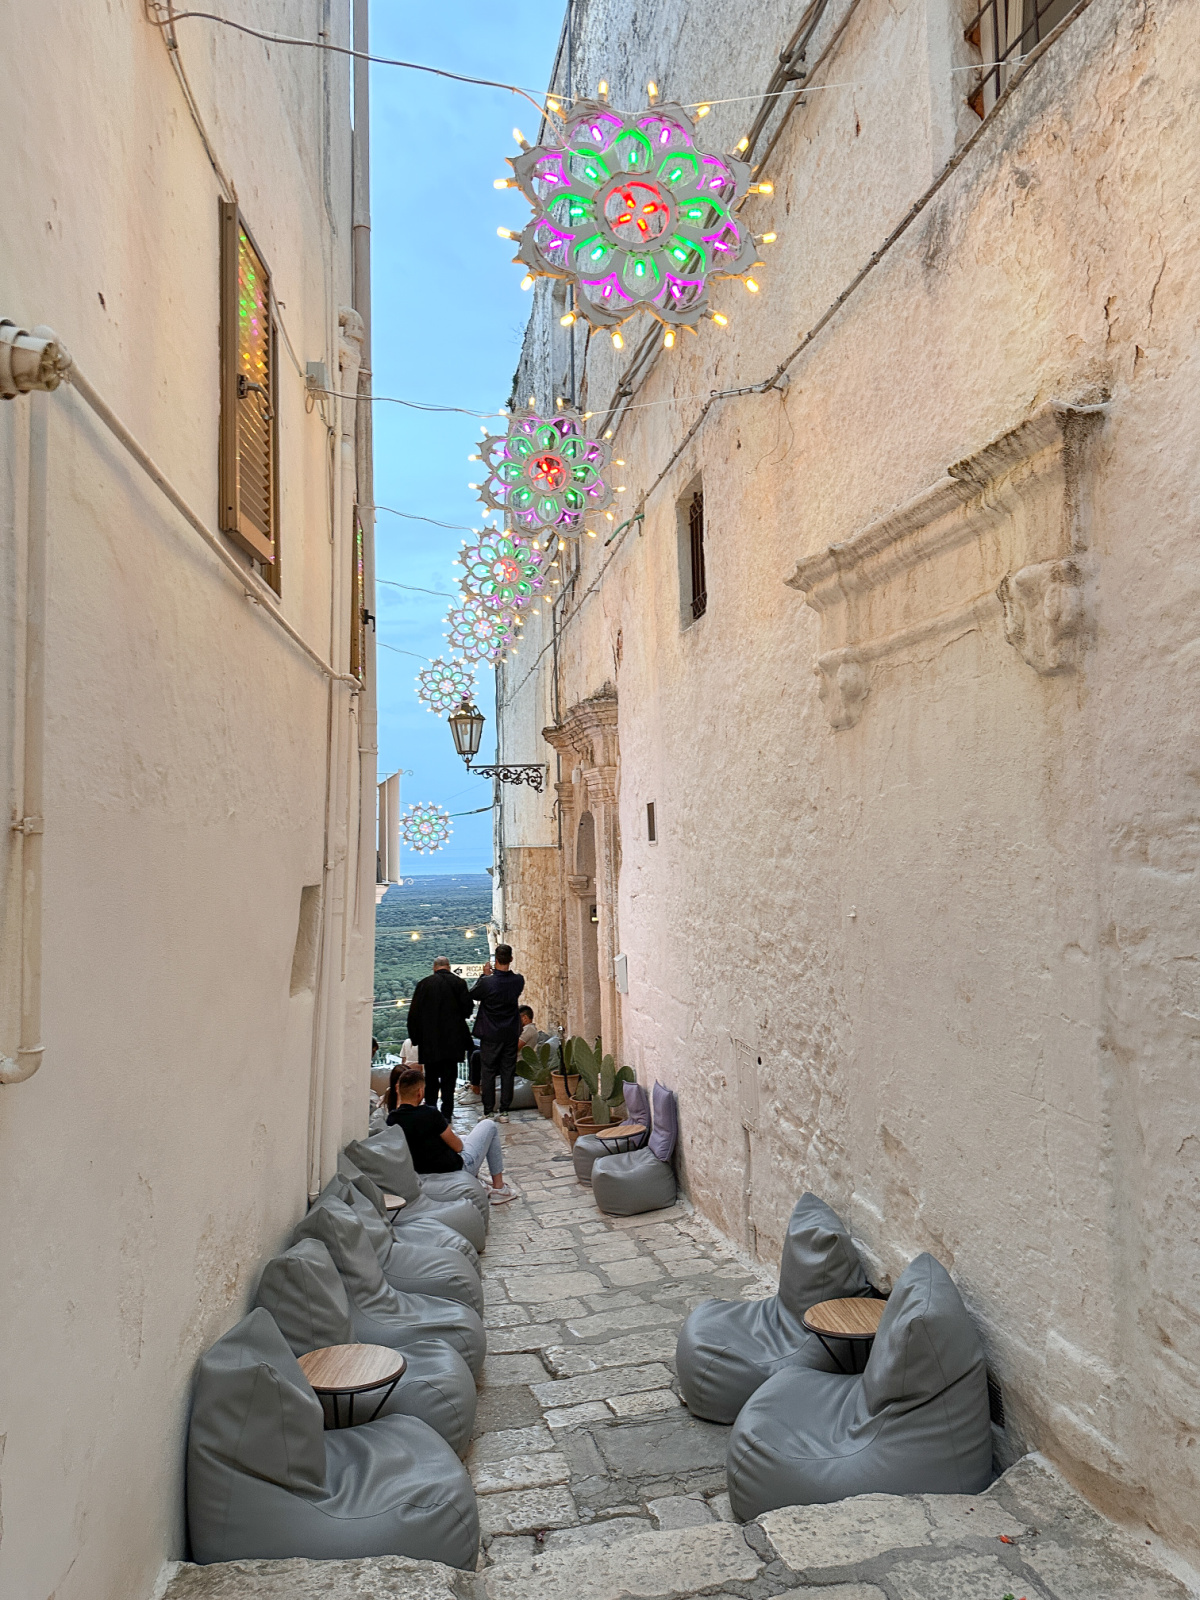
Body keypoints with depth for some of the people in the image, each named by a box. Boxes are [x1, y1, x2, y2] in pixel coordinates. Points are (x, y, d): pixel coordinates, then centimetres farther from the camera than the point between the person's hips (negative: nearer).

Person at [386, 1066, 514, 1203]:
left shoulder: (391, 1119, -10)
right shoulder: (429, 1114, -27)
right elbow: (457, 1146, -14)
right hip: (457, 1169, -7)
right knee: (489, 1126, 14)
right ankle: (499, 1188, 18)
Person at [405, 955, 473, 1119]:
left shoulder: (424, 984, -1)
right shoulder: (458, 982, -3)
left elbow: (414, 1013, 0)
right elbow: (467, 1008, -4)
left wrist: (415, 1037, 8)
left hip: (429, 1039, 1)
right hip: (452, 1040, -1)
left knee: (431, 1078, 11)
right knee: (449, 1077, 3)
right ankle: (446, 1114, 1)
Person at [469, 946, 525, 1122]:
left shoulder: (487, 982, -19)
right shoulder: (518, 980, -8)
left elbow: (472, 995, 0)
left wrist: (485, 974, 7)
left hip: (490, 1035, -3)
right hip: (511, 1034, 3)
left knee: (488, 1073, 6)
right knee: (508, 1072, 9)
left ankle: (487, 1112, 9)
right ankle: (504, 1111, 12)